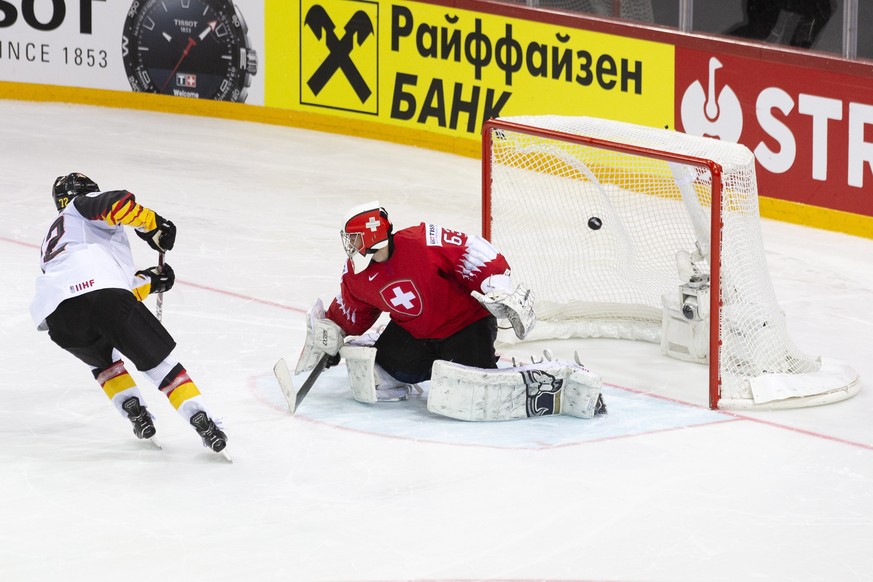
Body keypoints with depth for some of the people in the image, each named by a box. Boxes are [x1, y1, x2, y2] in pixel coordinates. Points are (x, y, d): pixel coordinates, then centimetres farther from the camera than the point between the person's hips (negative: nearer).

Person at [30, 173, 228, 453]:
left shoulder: (51, 241, 42)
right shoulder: (84, 204, 26)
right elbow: (115, 202, 0)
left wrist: (148, 281, 43)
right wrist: (153, 225, 11)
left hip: (57, 316, 5)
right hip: (102, 291, -5)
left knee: (102, 358, 34)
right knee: (158, 358, 6)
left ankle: (134, 410, 17)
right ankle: (201, 421, -5)